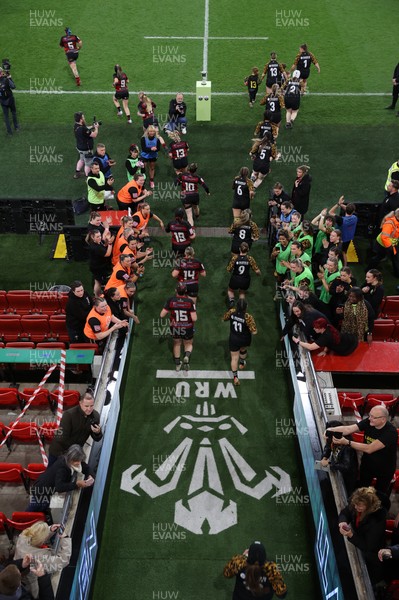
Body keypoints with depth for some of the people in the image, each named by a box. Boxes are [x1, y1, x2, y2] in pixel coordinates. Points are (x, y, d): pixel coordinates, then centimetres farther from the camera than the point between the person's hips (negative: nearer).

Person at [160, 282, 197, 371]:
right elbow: (194, 318, -19)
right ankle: (187, 356, -10)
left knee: (177, 344, 27)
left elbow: (162, 315, -11)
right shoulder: (190, 301, -18)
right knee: (188, 344, 22)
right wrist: (194, 313, 2)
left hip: (175, 327, 2)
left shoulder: (170, 300, -14)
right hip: (187, 328, -1)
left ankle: (177, 364, 34)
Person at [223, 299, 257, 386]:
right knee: (243, 349, 34)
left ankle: (235, 377, 13)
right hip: (245, 340, 0)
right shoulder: (248, 317, -31)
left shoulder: (232, 312, -22)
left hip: (234, 339, 0)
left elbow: (224, 318, 0)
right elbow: (254, 332, -27)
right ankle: (242, 363, 60)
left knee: (234, 358, 13)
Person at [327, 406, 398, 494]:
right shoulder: (368, 422, -18)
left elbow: (369, 449, -38)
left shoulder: (391, 432, -33)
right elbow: (348, 429, -25)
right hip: (367, 464, 4)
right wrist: (331, 430, -43)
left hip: (384, 469, -4)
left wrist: (347, 442, -44)